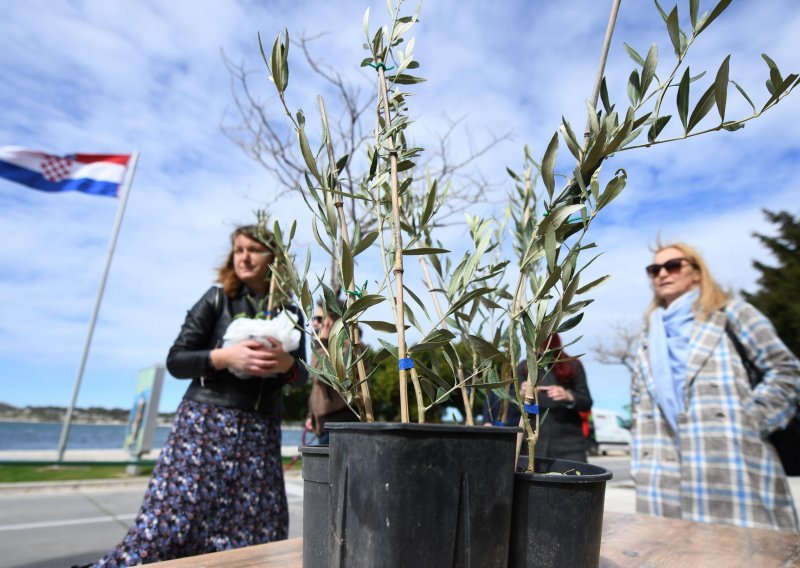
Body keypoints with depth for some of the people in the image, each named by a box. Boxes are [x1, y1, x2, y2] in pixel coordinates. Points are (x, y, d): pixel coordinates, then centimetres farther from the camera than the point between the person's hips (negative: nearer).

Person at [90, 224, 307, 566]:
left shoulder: (289, 313, 8)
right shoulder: (217, 299, 2)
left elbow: (301, 376, 8)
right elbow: (176, 361, -2)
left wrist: (287, 364, -15)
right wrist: (225, 356, -20)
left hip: (260, 432, 3)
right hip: (205, 423, -2)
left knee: (254, 535, 2)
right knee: (169, 524, -4)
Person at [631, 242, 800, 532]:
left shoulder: (728, 313, 8)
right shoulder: (650, 338, 20)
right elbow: (640, 402, 22)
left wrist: (752, 420, -7)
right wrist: (643, 463, 11)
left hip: (731, 463, -3)